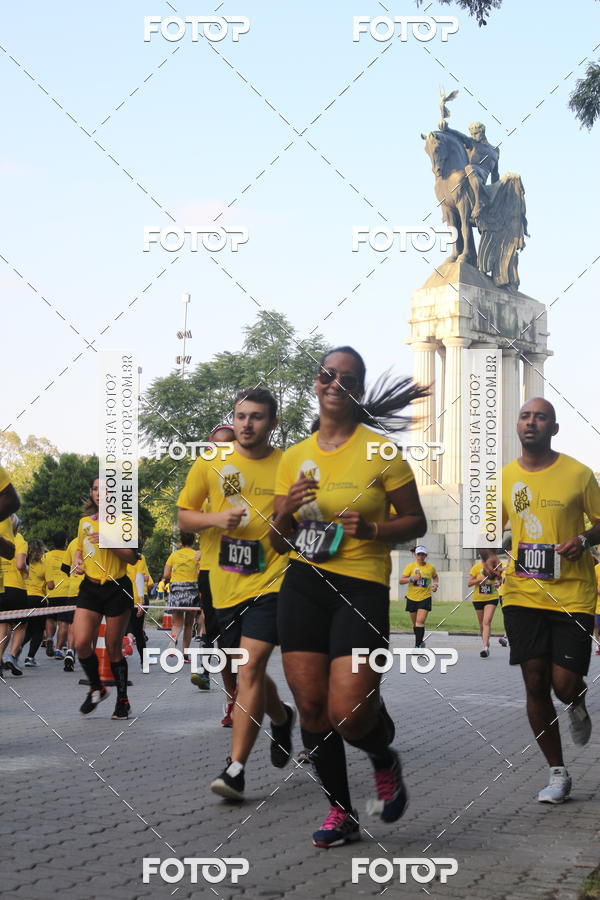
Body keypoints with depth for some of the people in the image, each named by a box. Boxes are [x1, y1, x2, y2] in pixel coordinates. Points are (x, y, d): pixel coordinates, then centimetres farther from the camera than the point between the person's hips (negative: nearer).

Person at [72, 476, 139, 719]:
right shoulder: (84, 522, 11)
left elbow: (133, 557, -7)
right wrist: (78, 562, 6)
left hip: (117, 588, -4)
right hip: (90, 588, 4)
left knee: (114, 648, 1)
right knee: (81, 642, -11)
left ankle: (123, 700, 16)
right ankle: (96, 688, 13)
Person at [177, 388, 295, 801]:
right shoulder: (210, 464, 4)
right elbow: (184, 516, 9)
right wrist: (215, 518, -10)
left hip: (270, 581, -4)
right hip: (226, 586, 4)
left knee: (250, 668, -16)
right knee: (249, 671, 16)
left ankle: (236, 768, -14)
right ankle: (282, 717, 47)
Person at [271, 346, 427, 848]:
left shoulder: (379, 451, -1)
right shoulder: (295, 457, 12)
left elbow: (416, 522, 3)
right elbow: (278, 542, 16)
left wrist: (371, 529, -15)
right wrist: (286, 513, -5)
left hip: (362, 586, -4)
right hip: (303, 583, 4)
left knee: (348, 711, -16)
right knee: (311, 704, 0)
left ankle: (386, 762, 19)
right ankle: (341, 813, 18)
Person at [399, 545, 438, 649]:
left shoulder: (431, 567, 1)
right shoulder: (410, 566, -3)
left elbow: (435, 576, 24)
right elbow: (401, 581, -10)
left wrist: (436, 584, 4)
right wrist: (412, 578, -25)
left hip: (425, 598, -1)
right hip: (412, 598, 1)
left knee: (420, 622, -16)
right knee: (415, 623, 12)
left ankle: (417, 645, -18)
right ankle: (420, 641, 35)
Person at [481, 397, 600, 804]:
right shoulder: (505, 477, 5)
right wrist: (489, 557, -3)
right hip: (523, 595, 3)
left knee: (565, 685, -8)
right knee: (536, 685, 2)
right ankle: (558, 774, 16)